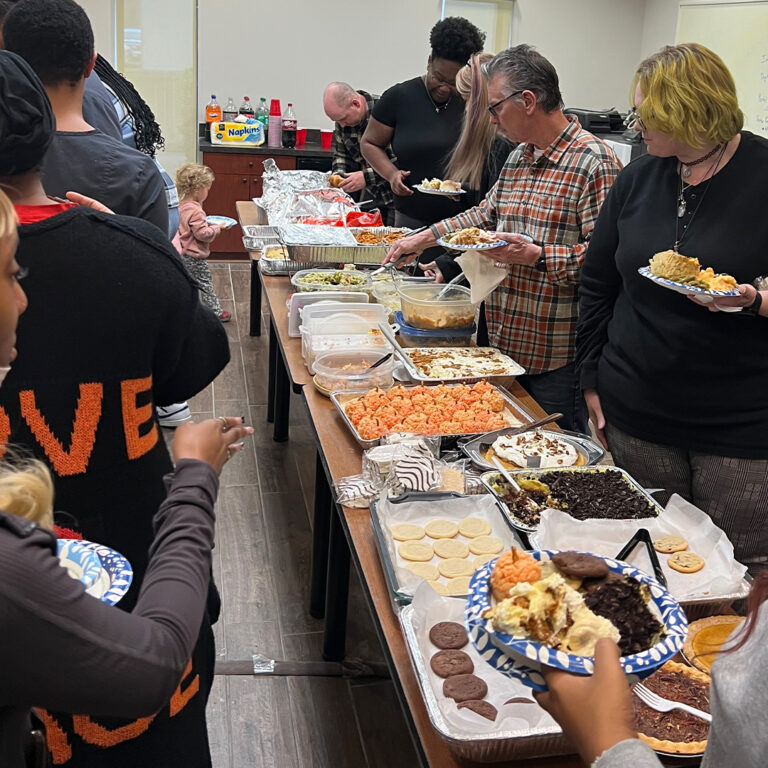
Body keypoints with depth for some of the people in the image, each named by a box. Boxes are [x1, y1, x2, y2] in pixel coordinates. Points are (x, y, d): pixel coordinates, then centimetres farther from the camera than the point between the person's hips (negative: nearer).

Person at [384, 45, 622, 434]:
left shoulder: (593, 162, -16)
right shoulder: (517, 158, 14)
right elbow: (486, 214, 28)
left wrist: (537, 256, -26)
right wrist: (425, 238, 23)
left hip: (556, 359, -8)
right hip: (505, 344, 9)